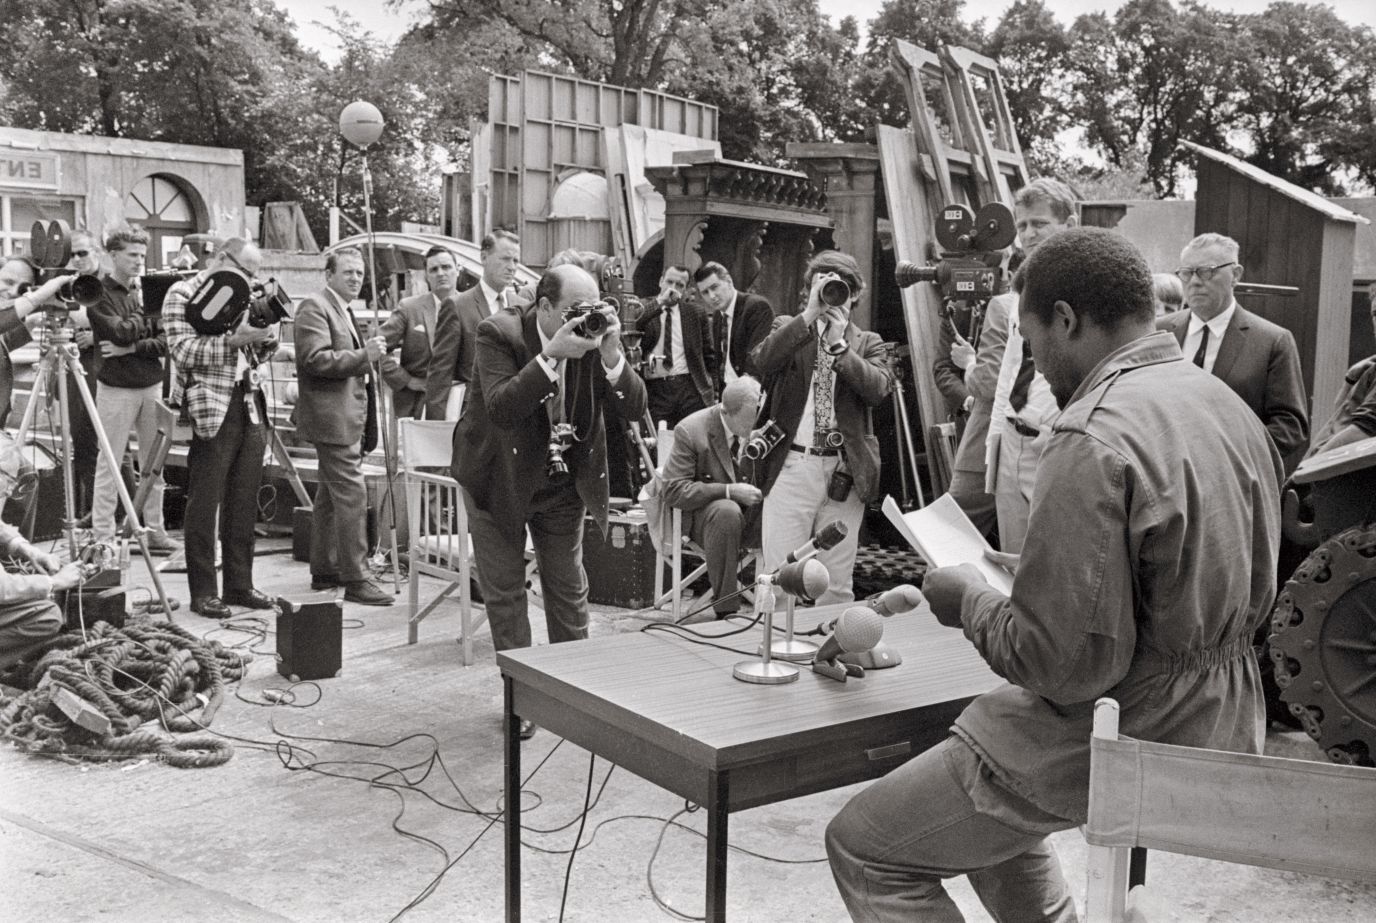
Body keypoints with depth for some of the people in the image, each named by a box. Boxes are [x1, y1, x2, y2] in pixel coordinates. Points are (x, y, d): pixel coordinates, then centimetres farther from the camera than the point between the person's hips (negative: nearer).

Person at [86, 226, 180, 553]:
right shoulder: (98, 293, -4)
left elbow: (165, 342, 4)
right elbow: (124, 332, -18)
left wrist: (131, 348, -10)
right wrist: (142, 307, -5)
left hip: (152, 385, 5)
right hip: (117, 388, -5)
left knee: (153, 462, 8)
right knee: (109, 464, -2)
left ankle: (155, 531, 15)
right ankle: (103, 537, 3)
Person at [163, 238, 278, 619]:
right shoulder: (182, 294, -2)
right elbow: (183, 351, -14)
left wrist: (266, 339, 0)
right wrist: (233, 338, -22)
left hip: (250, 407, 7)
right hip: (212, 410, -7)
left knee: (244, 505, 9)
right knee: (204, 506, -2)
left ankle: (240, 585, 17)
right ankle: (203, 592, 5)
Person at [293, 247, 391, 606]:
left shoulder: (344, 310, 21)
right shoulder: (314, 306, -9)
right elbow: (316, 359, -21)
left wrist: (370, 349, 16)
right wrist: (363, 355, -25)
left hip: (349, 418, 11)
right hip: (332, 417, -11)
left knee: (331, 495, 16)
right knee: (352, 494, -12)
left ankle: (324, 569, 25)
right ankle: (356, 578, -9)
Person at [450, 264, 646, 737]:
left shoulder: (593, 337, -12)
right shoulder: (498, 333, -22)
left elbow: (635, 407, -16)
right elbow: (501, 409, -36)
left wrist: (610, 353, -30)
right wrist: (551, 355, -41)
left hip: (562, 481, 3)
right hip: (499, 478, -3)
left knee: (569, 588, 11)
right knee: (504, 590, 5)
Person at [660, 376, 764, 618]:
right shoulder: (691, 430, -15)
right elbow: (673, 491, -17)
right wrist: (729, 491, -27)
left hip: (754, 510, 4)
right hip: (703, 512, -4)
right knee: (727, 512, -38)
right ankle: (726, 610, -30)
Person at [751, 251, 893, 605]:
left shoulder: (867, 342, 13)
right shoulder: (789, 328, 11)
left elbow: (878, 388, -6)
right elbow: (761, 360, -12)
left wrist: (839, 343, -11)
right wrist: (810, 314, -14)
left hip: (844, 472, 1)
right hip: (791, 466, -1)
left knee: (837, 583, 6)